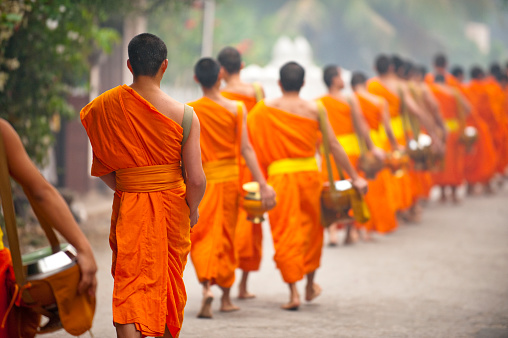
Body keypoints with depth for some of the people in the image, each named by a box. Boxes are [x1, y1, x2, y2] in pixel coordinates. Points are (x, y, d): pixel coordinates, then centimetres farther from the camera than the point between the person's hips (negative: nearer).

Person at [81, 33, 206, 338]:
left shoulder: (105, 106, -7)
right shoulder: (183, 114, -12)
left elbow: (101, 166, 1)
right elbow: (196, 178, -13)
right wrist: (193, 209, 6)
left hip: (129, 206, 0)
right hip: (172, 205, 0)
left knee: (130, 283, 0)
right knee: (171, 280, 20)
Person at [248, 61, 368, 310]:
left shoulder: (263, 109, 0)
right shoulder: (314, 109, 1)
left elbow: (251, 144, -4)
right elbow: (333, 146, 1)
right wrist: (354, 178, 6)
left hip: (279, 175, -1)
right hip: (309, 171, 1)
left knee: (285, 233, 3)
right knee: (312, 228, 19)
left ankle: (293, 292, -4)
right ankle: (310, 285, 32)